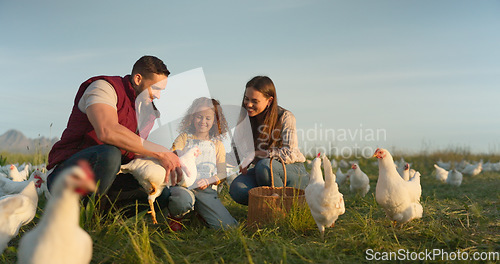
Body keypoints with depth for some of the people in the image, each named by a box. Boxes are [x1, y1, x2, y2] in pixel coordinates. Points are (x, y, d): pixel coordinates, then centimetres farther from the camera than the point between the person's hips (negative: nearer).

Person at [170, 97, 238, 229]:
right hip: (183, 184, -2)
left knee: (228, 226, -17)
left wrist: (208, 180, -10)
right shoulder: (184, 138, 16)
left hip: (206, 189, 2)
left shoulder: (217, 145, 19)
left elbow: (222, 173, 10)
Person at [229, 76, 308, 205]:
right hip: (262, 171, 4)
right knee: (237, 189, -25)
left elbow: (290, 154, -24)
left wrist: (255, 154, -21)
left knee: (265, 165, -36)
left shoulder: (285, 117, -15)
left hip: (295, 173, -4)